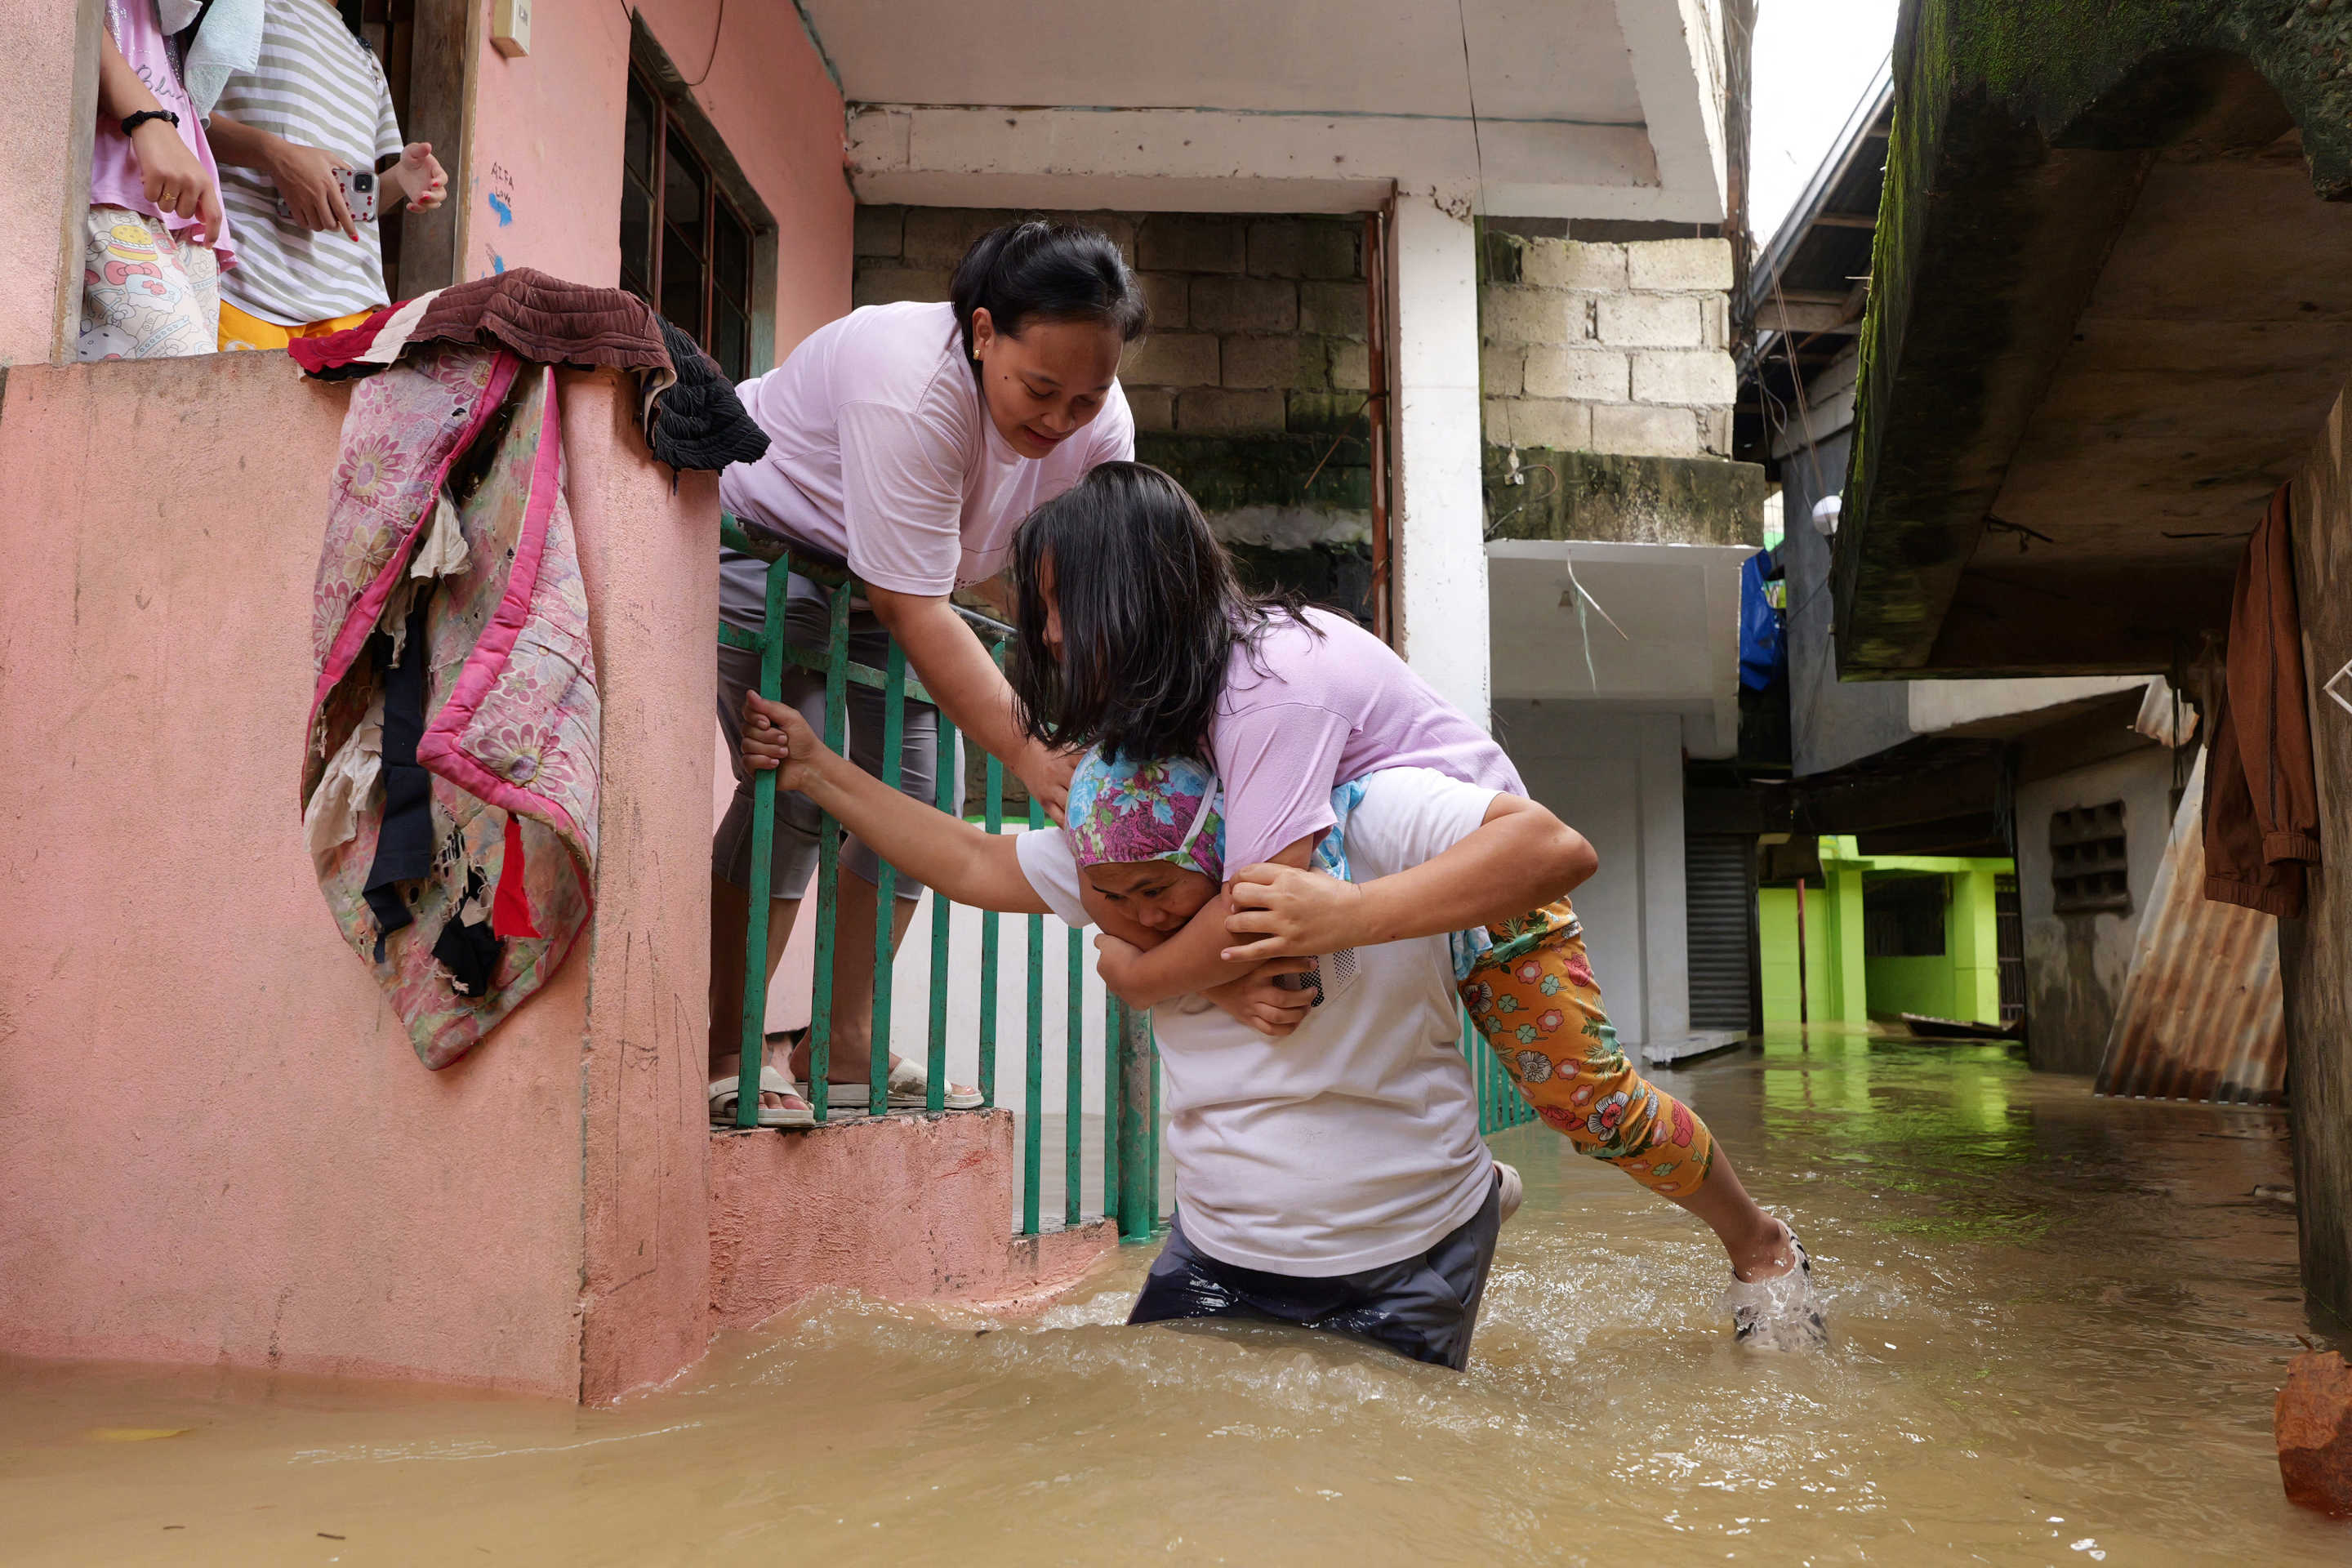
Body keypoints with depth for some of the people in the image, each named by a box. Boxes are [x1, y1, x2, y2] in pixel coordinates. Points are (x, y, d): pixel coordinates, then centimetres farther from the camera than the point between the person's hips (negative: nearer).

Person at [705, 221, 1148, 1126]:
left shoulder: (1100, 425, -17)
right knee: (795, 784, -18)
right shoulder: (913, 387, -38)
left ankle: (844, 1049, 9)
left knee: (910, 789, -1)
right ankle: (717, 1059, -9)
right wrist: (1027, 755, -43)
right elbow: (916, 611, -39)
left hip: (884, 571, 7)